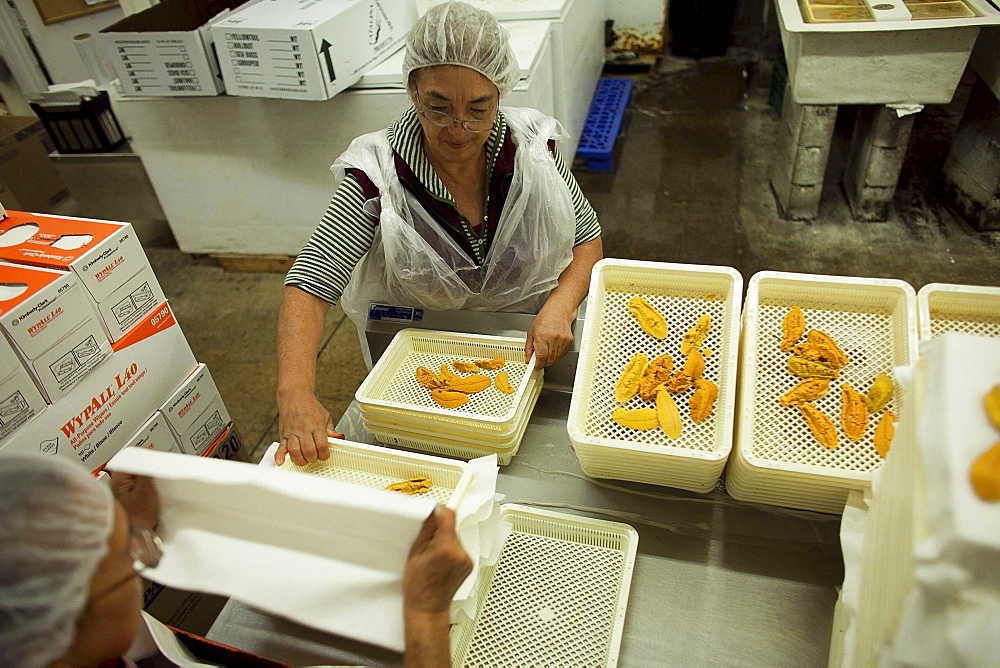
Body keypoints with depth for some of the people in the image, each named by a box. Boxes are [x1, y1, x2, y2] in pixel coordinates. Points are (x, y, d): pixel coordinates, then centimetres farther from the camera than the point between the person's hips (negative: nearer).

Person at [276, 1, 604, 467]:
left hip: (531, 346, 2)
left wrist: (560, 306, -21)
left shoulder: (531, 147, -11)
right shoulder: (378, 175, -19)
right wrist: (295, 394, -40)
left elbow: (588, 239, -1)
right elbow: (308, 288, -24)